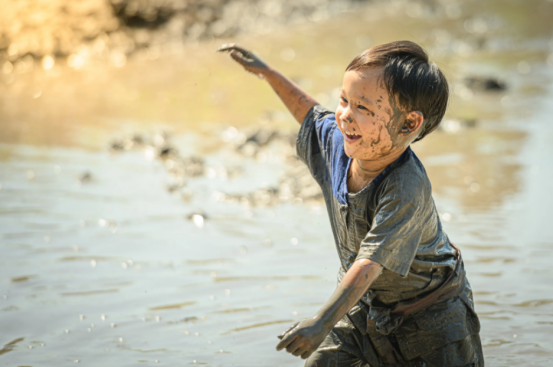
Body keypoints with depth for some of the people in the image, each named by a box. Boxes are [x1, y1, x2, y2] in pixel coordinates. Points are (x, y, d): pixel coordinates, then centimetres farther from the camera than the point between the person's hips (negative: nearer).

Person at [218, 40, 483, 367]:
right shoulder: (337, 141, -14)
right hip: (364, 303, 6)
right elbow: (312, 115, 12)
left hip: (428, 311, -6)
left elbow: (370, 263, -40)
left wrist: (323, 322, -46)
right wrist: (266, 71, 16)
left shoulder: (407, 189, -36)